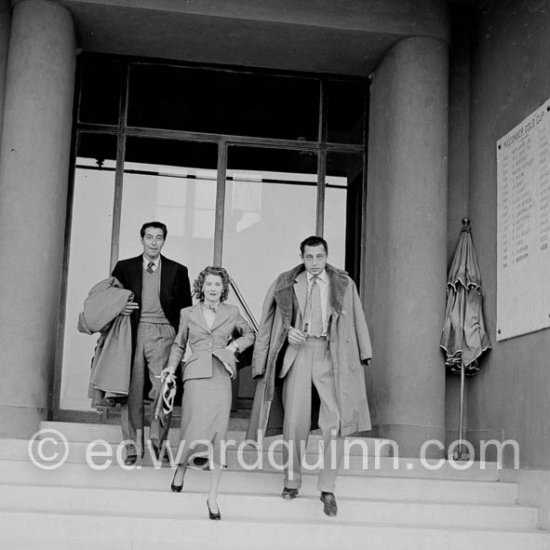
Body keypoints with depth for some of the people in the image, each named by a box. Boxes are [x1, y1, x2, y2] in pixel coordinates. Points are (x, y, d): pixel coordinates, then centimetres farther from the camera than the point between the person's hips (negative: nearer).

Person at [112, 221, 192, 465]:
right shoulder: (124, 267, 14)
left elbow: (185, 308, 10)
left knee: (162, 391, -8)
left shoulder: (177, 271, 12)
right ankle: (133, 447, 6)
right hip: (133, 333, 1)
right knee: (132, 392, -1)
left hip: (163, 334, -1)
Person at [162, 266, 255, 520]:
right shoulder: (188, 313, 11)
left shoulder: (232, 313, 12)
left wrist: (235, 345, 7)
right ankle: (181, 466, 20)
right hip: (196, 375, -1)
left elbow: (250, 334, 25)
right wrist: (172, 366, 6)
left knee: (218, 436, -3)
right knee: (198, 431, -14)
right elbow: (179, 344, 20)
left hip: (221, 376, 1)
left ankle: (213, 496, 6)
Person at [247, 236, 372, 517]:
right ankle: (292, 480, 16)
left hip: (331, 354, 0)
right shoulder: (286, 283, 7)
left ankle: (327, 488, -1)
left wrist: (363, 356, 6)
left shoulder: (343, 284, 7)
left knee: (335, 420, -9)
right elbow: (272, 319, 16)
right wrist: (288, 330, -3)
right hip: (298, 352, 1)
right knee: (295, 419, -2)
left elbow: (356, 321, 11)